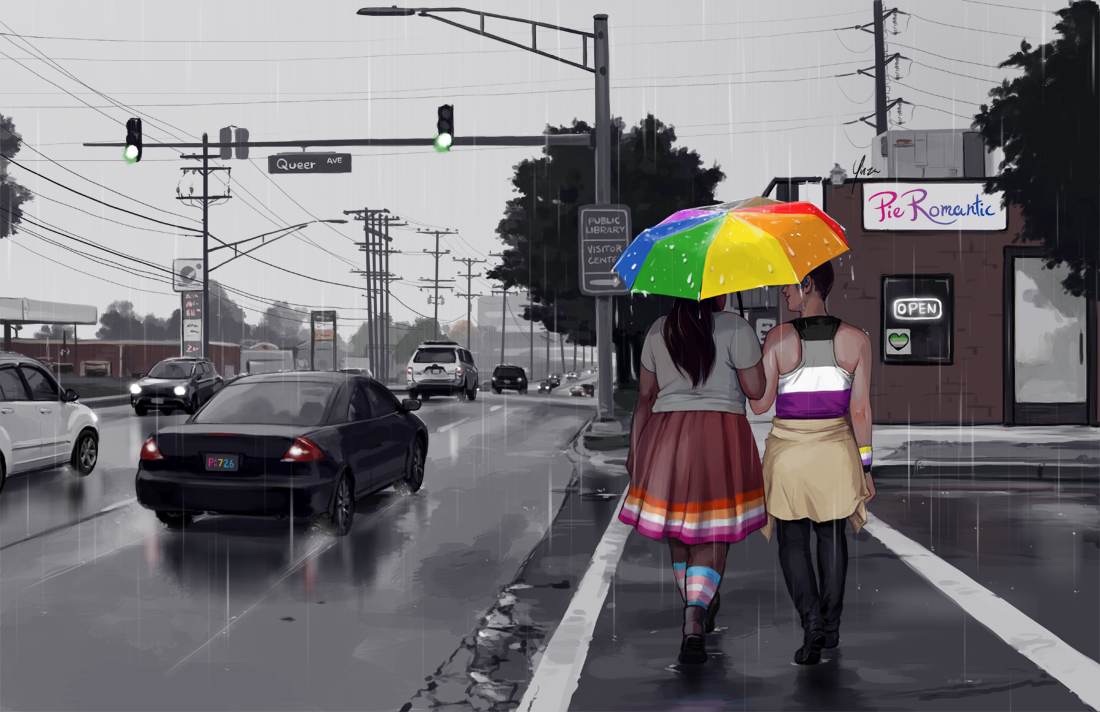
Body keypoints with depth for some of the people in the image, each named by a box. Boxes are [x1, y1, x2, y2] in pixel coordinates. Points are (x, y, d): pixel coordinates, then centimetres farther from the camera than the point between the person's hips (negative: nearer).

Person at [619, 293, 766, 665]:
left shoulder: (658, 331, 8)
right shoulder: (735, 328, -5)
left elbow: (645, 396, 11)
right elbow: (756, 390, -5)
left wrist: (634, 450, 17)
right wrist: (755, 356, 14)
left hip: (666, 435, 4)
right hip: (721, 438, -4)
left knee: (678, 533, 17)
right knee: (711, 537, 0)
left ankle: (699, 610, 35)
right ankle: (694, 622, -18)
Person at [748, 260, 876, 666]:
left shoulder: (778, 338, -12)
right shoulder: (856, 340, -6)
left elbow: (759, 405, -11)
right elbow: (860, 409, -5)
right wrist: (865, 466, 2)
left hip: (789, 451, -2)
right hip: (836, 450, 2)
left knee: (793, 541, 10)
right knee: (832, 534, 19)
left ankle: (811, 621, -9)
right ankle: (831, 624, 27)